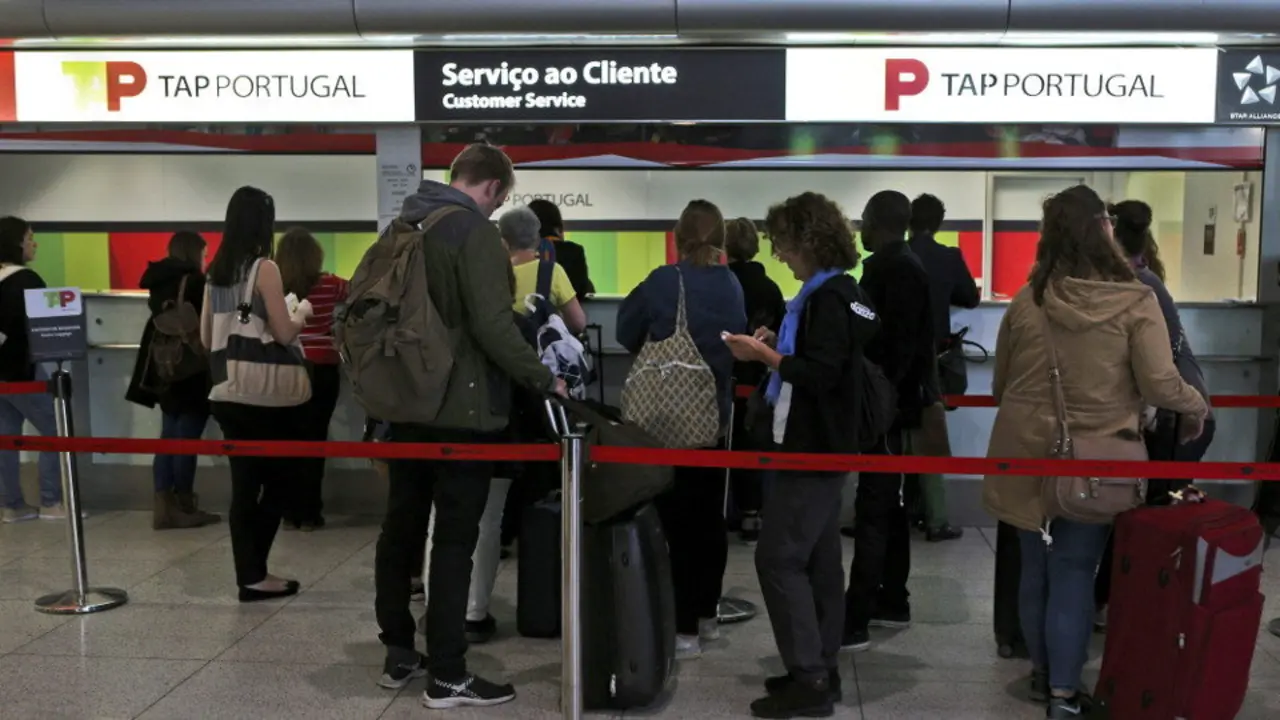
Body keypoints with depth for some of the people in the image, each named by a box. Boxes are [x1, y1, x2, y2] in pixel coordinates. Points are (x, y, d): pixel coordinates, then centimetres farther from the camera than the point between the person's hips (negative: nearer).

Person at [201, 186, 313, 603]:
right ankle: (255, 573, 4)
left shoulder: (216, 271, 9)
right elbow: (284, 333, -14)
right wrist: (302, 312, 5)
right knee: (280, 481, 6)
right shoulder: (265, 268, -11)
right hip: (262, 394, -6)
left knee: (244, 484, 9)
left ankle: (248, 573, 12)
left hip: (226, 392, 6)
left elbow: (206, 337, 14)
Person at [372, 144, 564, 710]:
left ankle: (399, 655, 24)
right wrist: (544, 380, -13)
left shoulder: (405, 227, 13)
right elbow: (493, 325, -22)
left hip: (406, 405, 9)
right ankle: (447, 677, 3)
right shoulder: (473, 230, -14)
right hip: (461, 410, -8)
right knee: (454, 541, -3)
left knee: (401, 529, 13)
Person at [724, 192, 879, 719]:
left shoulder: (829, 298, -16)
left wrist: (764, 355, -14)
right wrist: (775, 346, 5)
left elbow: (820, 374, -22)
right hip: (823, 445, 10)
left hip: (815, 448, -10)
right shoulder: (836, 292, 13)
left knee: (779, 557, -8)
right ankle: (820, 669, 20)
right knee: (819, 559, 12)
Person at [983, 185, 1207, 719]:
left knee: (1036, 567, 14)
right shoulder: (1135, 303, -12)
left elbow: (999, 383, 8)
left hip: (1029, 452, 3)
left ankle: (1042, 675, 30)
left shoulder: (1026, 301, -2)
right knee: (1074, 573, 4)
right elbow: (1160, 385, -14)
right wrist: (1197, 406, 7)